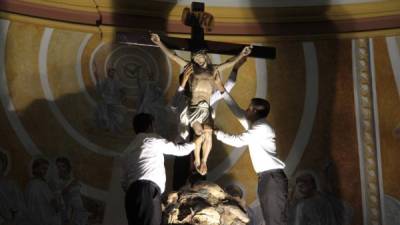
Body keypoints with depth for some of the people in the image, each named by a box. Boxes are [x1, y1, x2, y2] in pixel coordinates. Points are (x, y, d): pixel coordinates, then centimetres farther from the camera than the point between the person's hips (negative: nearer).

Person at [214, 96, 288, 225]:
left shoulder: (262, 128, -10)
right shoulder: (254, 126, 17)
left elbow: (238, 141, -14)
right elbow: (238, 112, 25)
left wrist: (216, 133, -6)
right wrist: (223, 93, 26)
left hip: (273, 177, -9)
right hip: (265, 177, 9)